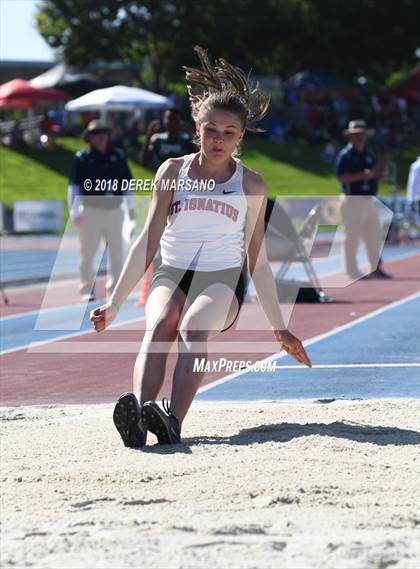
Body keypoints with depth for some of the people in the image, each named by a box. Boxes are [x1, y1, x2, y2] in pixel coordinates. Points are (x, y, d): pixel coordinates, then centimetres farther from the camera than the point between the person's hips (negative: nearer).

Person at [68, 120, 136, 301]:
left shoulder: (118, 156, 9)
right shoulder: (82, 158, -1)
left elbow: (127, 182, 17)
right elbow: (74, 186, -3)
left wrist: (131, 207, 15)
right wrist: (75, 212, -9)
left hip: (114, 210, 3)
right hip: (91, 210, -3)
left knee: (117, 253, 4)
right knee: (88, 253, 0)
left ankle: (114, 289, 11)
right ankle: (87, 290, 10)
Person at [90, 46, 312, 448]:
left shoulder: (251, 185, 6)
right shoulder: (173, 171, 6)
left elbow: (257, 260, 12)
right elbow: (148, 241, 4)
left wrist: (278, 328, 13)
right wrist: (115, 302, -3)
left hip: (223, 280, -1)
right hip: (172, 275, 1)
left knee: (193, 327, -35)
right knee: (159, 325, -34)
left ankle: (173, 420, -56)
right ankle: (137, 412, -57)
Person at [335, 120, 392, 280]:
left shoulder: (368, 156, 17)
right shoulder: (345, 155, -6)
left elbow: (374, 175, 22)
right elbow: (341, 177, -16)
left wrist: (379, 173, -1)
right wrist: (362, 175, -24)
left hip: (369, 200, 7)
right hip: (353, 200, -7)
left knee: (373, 234, 7)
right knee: (352, 236, -4)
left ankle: (376, 268, 11)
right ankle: (352, 270, 0)